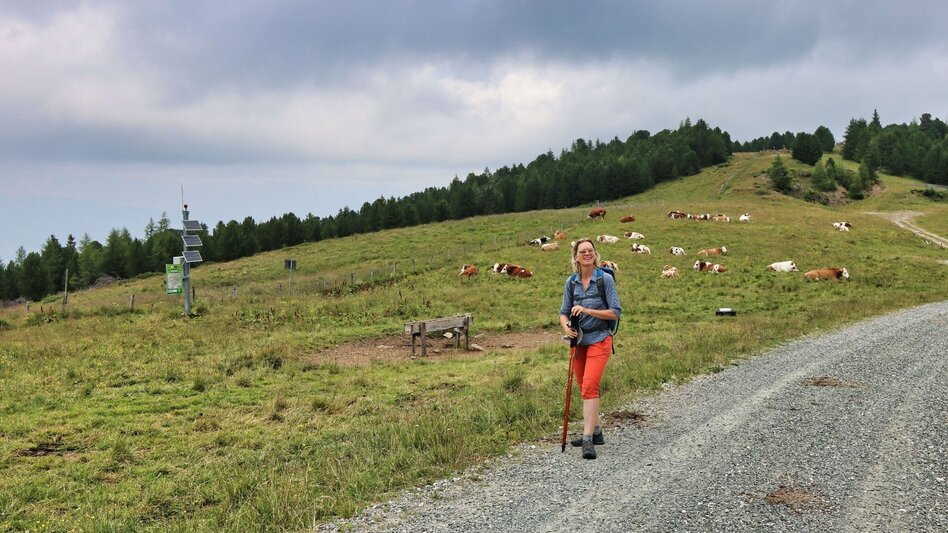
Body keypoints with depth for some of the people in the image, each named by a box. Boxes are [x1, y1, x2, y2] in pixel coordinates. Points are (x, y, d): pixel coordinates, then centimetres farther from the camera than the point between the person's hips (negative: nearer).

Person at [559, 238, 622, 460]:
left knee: (589, 387, -17)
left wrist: (587, 310, -20)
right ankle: (596, 432, 30)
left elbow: (615, 312, -10)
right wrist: (566, 327, -12)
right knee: (585, 388, 14)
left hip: (599, 340, -6)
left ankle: (588, 440, -19)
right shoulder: (571, 282, 6)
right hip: (579, 341, 6)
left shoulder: (605, 279, -7)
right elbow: (564, 312, 11)